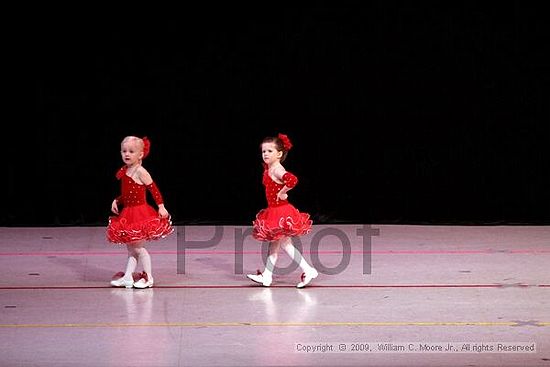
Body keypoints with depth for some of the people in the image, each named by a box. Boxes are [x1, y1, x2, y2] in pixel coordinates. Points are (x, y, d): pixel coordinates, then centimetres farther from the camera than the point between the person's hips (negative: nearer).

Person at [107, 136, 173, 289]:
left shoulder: (140, 172, -14)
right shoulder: (124, 172, 8)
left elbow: (154, 190, -14)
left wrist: (161, 207, -19)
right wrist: (116, 201, 3)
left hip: (140, 213, -7)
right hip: (127, 214, 7)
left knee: (138, 247, -3)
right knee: (131, 248, 11)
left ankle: (148, 278, 8)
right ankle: (127, 277, 15)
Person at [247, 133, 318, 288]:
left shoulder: (277, 170, -20)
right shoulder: (267, 169, 8)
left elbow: (292, 180, -40)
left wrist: (282, 193, -25)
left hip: (281, 212, -10)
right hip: (273, 211, 10)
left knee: (285, 244, -4)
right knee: (273, 244, 14)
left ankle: (308, 270, -1)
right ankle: (267, 276, 19)